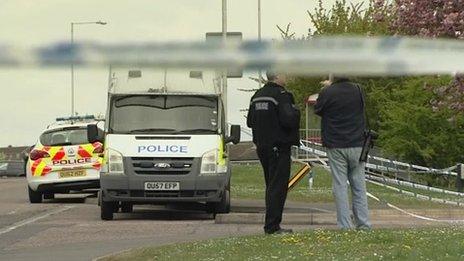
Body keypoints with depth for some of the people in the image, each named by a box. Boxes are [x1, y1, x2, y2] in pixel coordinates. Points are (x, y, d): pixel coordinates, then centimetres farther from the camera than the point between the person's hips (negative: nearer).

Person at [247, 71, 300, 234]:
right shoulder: (282, 95, -15)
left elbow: (250, 122, 15)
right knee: (278, 187, -5)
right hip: (279, 147, -8)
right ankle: (272, 226, -8)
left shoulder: (257, 96, 11)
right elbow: (288, 120, -25)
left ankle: (271, 225, 18)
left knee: (271, 186, 16)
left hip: (262, 147, 8)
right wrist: (295, 112, -6)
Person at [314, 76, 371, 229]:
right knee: (359, 186, 9)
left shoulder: (327, 93, -11)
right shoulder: (358, 91, -1)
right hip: (357, 145, 3)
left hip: (336, 146, -3)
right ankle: (363, 224, 6)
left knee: (340, 187, 0)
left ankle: (345, 226, -3)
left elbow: (318, 111, 6)